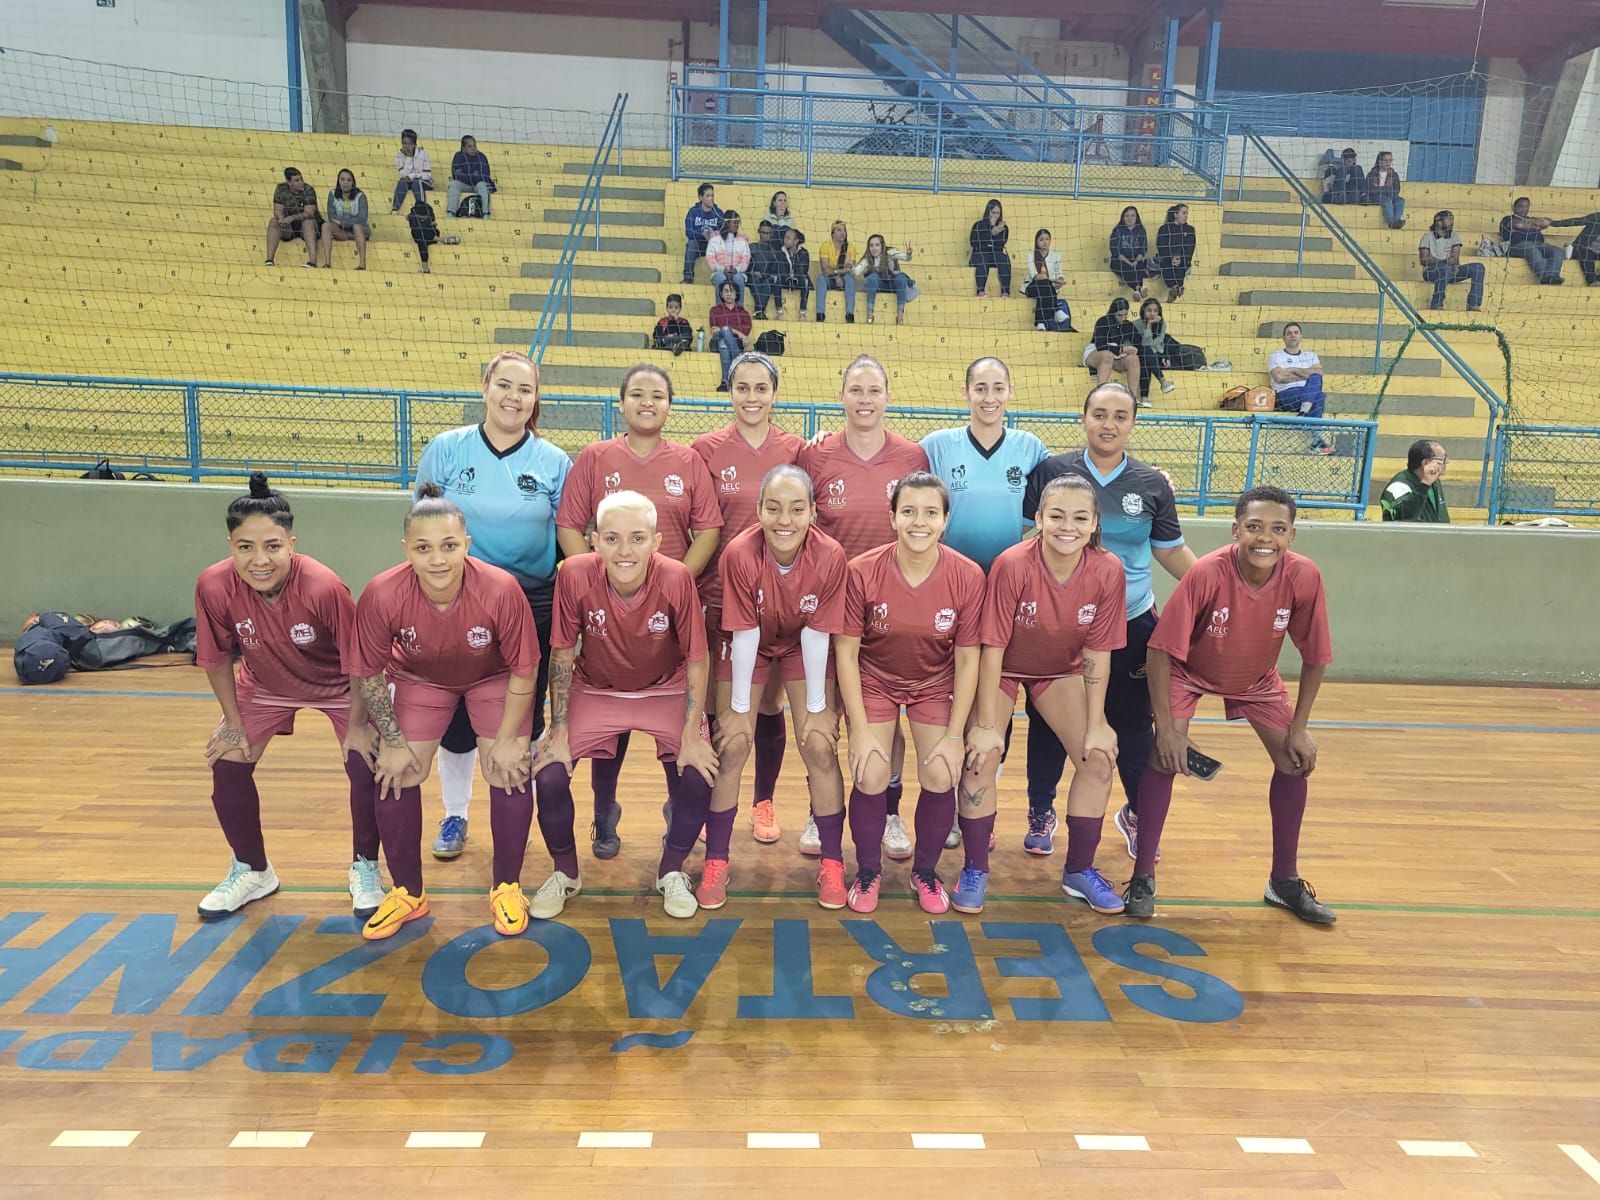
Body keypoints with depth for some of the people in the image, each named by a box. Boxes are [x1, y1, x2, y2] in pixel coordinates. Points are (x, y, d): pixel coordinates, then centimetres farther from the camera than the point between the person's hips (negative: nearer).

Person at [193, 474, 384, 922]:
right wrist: (233, 723, -5)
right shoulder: (214, 586, -30)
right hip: (264, 686, 3)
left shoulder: (324, 587, -39)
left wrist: (357, 725, -16)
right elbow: (217, 659, -11)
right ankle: (252, 871, 25)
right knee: (227, 765, -1)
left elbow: (359, 663, -25)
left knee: (366, 764, -14)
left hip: (339, 686, -3)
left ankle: (364, 867, 12)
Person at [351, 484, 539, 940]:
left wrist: (507, 739, -14)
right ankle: (408, 893, 21)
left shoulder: (501, 589, -37)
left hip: (493, 680, -1)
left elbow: (523, 670, -20)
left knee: (509, 772, -8)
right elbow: (370, 674, -14)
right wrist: (392, 742, -10)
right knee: (395, 776, -2)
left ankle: (507, 888, 15)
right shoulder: (381, 595, -33)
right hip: (419, 680, 2)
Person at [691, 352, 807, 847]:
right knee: (722, 707, 6)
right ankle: (716, 807, 23)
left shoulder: (795, 449, 1)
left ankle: (764, 802, 28)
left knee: (769, 704, 11)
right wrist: (690, 584, -6)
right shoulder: (706, 449, -2)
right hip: (721, 594, -1)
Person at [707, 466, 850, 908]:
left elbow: (816, 633, -18)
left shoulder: (831, 556, -28)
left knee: (821, 747, -8)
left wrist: (816, 706, -12)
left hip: (803, 649, 1)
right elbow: (744, 634, -22)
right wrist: (739, 706, -14)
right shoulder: (740, 553, -31)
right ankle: (716, 862, 9)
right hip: (749, 648, 0)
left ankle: (832, 863, 10)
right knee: (731, 747, -7)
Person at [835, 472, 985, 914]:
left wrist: (955, 735, -11)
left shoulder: (967, 575, -20)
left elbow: (967, 659, -11)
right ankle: (867, 872, 15)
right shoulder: (862, 571, -24)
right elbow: (846, 652, -15)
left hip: (936, 683, 1)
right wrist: (861, 731, -16)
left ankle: (925, 872, 17)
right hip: (874, 679, -1)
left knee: (941, 776, -11)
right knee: (871, 777, -13)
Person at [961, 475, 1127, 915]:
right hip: (1003, 669, -3)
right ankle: (975, 870, 2)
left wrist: (1096, 725, -11)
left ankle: (1079, 870, 15)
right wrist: (986, 725, -22)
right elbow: (992, 648, -24)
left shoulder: (1108, 571, -21)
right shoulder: (1012, 565, -30)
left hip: (1061, 671, 3)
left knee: (1099, 760, -6)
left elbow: (1098, 653, -12)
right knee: (981, 757, -18)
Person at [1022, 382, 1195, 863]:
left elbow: (1171, 551, 9)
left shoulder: (1153, 484, 2)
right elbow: (1021, 534, 2)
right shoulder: (1051, 471, -3)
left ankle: (1137, 814, 33)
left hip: (1129, 623, 1)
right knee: (1048, 722, 10)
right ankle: (1041, 812, 31)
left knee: (1132, 725, 10)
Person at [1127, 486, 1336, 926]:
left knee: (1296, 760, -2)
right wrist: (1167, 728, -27)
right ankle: (1143, 878, -6)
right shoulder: (1207, 573, -35)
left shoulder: (1303, 576, -26)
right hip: (1189, 673, -3)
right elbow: (1161, 650, -28)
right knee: (1166, 755, -19)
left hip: (1257, 679, 4)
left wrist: (1299, 727, -11)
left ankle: (1284, 881, 17)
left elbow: (1315, 658, -12)